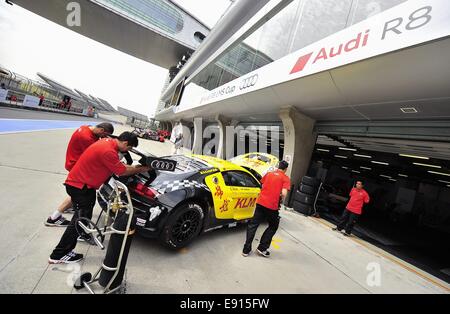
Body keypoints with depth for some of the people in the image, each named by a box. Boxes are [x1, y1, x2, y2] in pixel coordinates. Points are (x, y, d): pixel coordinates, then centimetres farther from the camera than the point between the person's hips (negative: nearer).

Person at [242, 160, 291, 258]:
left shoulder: (269, 174, 11)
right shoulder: (285, 178, -2)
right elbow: (284, 193, -16)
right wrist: (281, 198, 4)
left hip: (260, 203, 4)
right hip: (272, 206, -3)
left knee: (253, 225, 11)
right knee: (273, 227, 19)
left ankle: (246, 249, 13)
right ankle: (262, 248, 17)